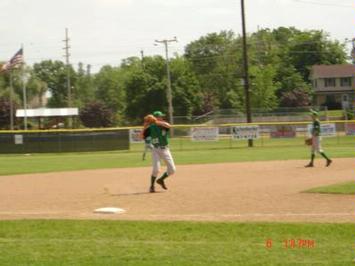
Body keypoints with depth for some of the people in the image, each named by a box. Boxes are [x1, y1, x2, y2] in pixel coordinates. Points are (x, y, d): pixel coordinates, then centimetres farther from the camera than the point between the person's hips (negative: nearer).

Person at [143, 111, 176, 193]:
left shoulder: (164, 125, -1)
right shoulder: (151, 127, -3)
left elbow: (169, 126, -26)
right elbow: (142, 136, -8)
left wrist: (157, 122, -35)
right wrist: (145, 127, -21)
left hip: (165, 150, 3)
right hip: (156, 150, -3)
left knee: (172, 170, 2)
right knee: (156, 169, -17)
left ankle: (161, 180, 27)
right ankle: (152, 186, 1)